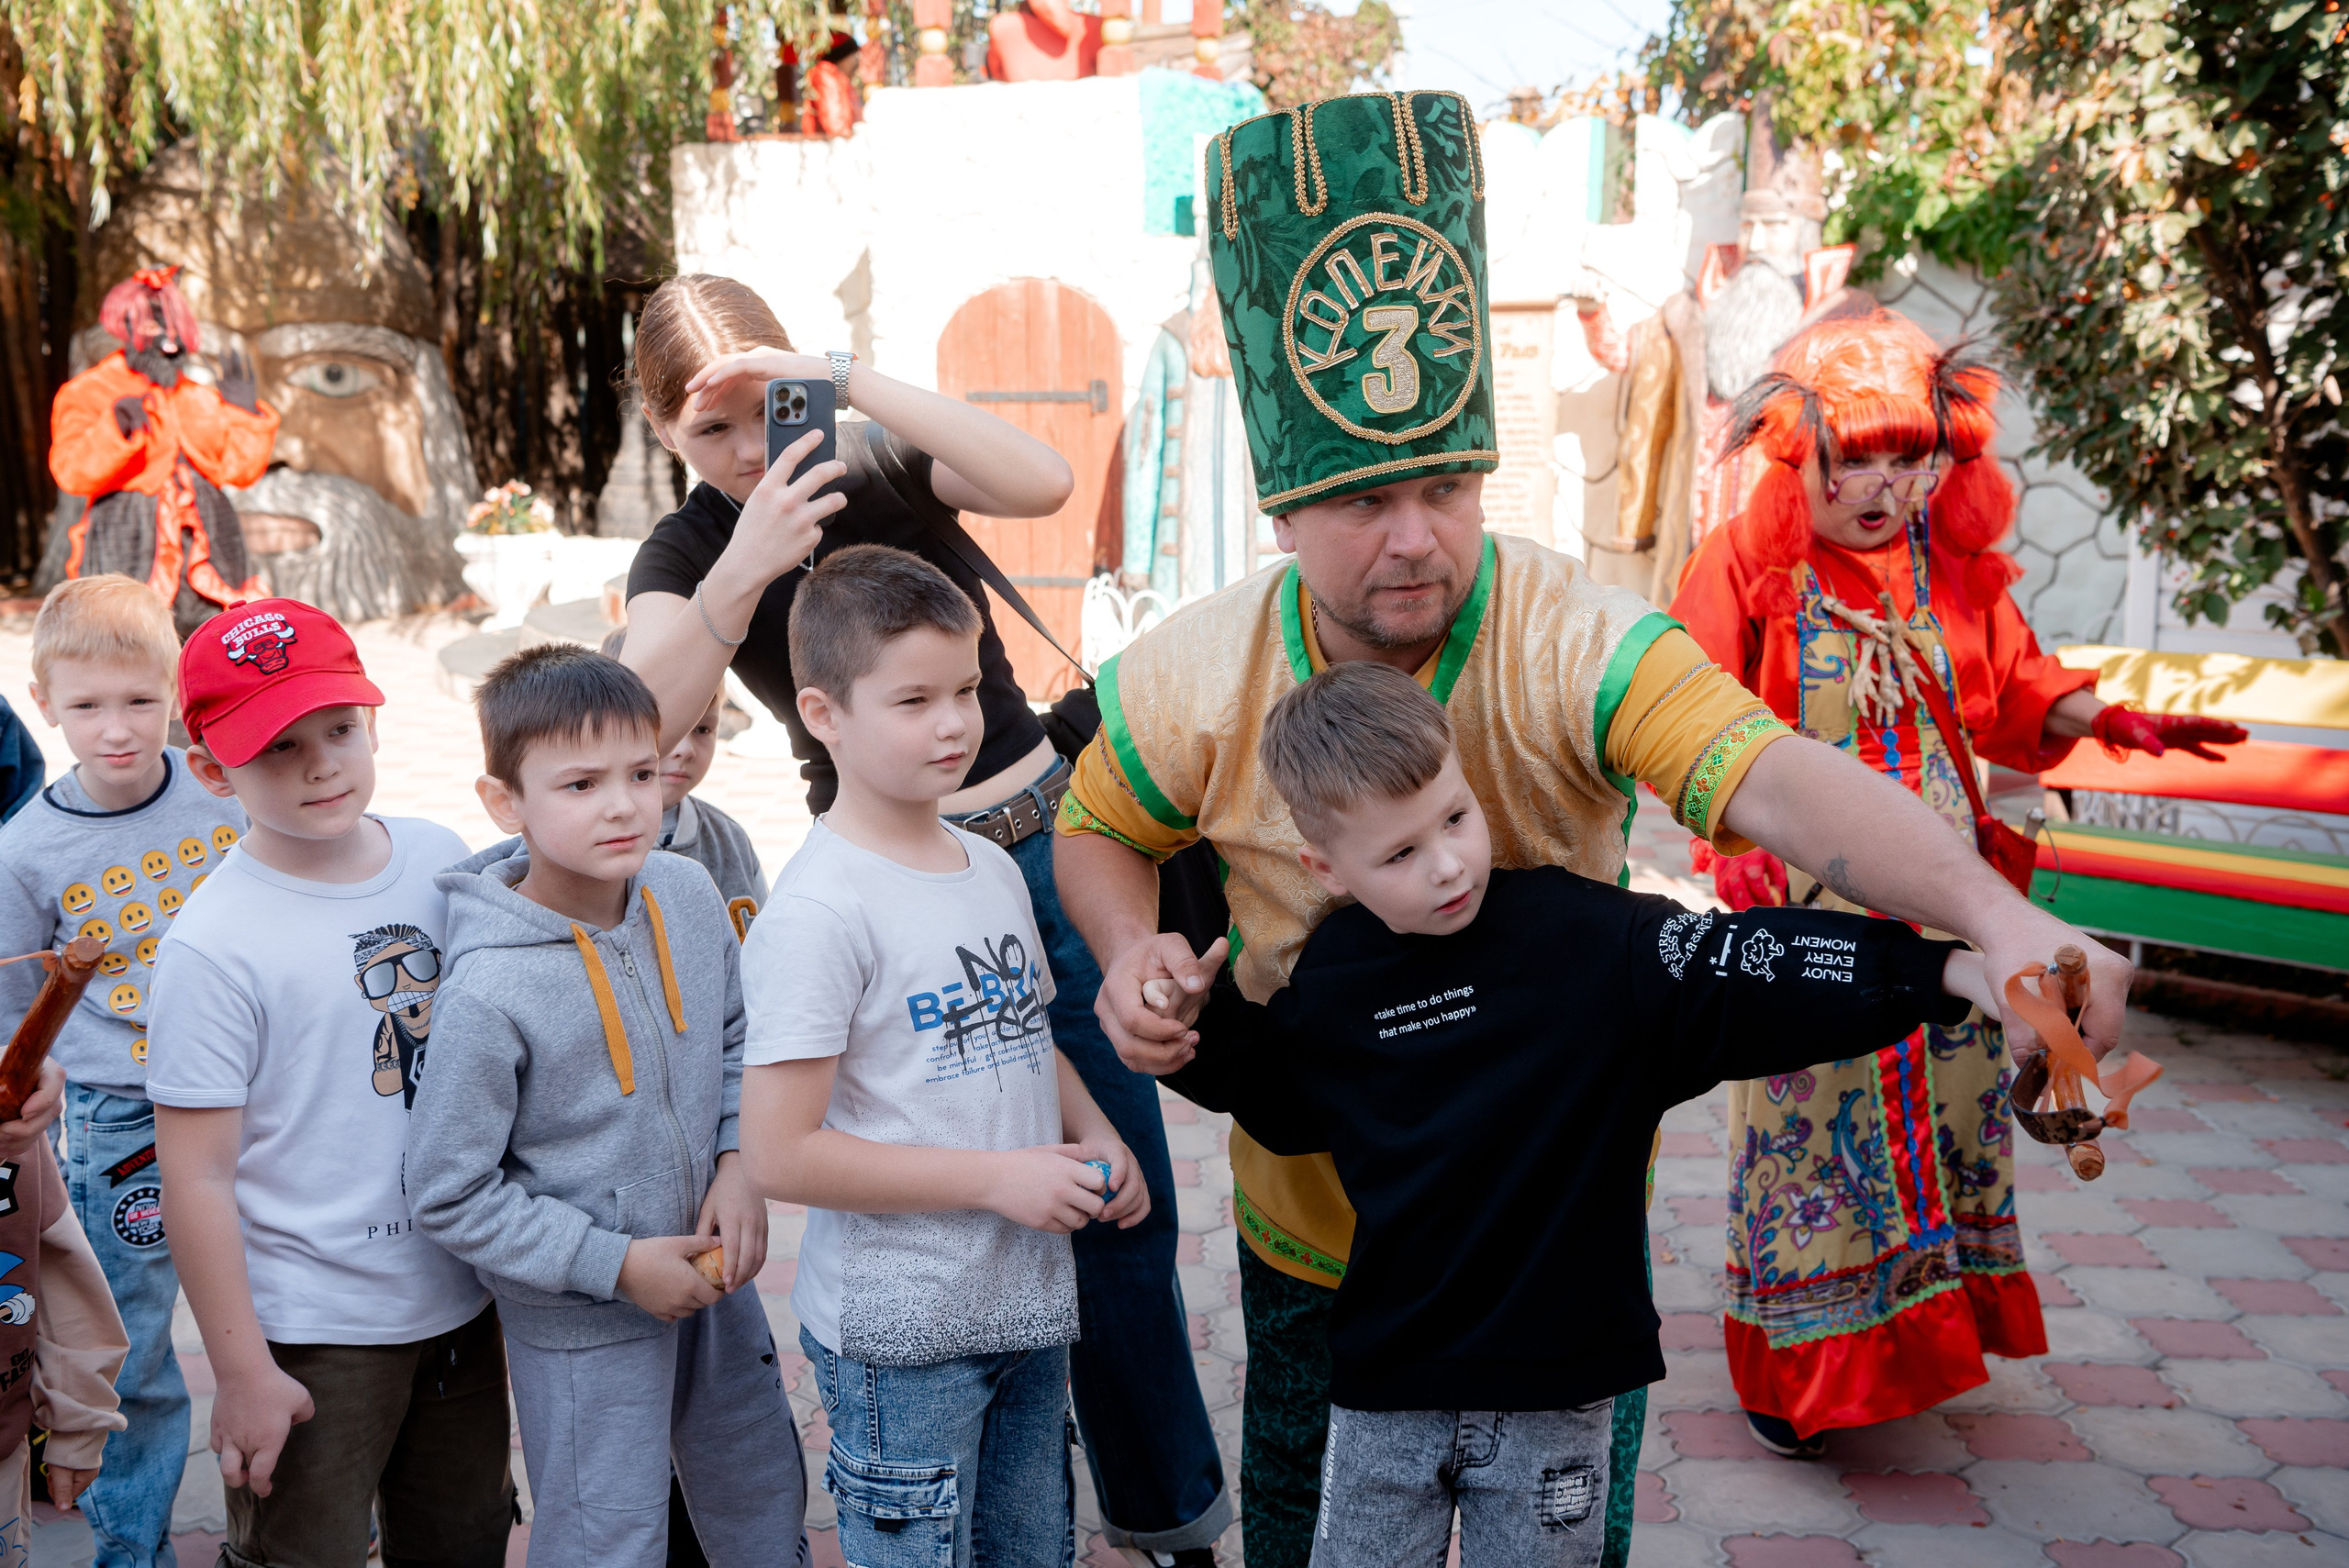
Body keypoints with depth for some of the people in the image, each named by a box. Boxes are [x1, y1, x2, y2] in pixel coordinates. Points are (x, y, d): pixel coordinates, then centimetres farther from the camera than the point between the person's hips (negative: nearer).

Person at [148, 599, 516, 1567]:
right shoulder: (215, 944, -19)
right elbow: (197, 1178, -16)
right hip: (310, 1336, -5)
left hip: (461, 1302, 5)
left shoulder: (440, 861, -2)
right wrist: (243, 1373, -13)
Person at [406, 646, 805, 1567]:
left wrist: (738, 1163, -7)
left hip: (712, 1271, 6)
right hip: (583, 1321, -6)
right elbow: (448, 1196, -19)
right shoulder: (492, 992, -27)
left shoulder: (687, 895, -9)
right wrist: (617, 1264, -18)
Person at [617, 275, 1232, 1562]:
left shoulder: (886, 467, -3)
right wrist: (739, 573, -37)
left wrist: (851, 380, -28)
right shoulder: (687, 553, -4)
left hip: (1047, 844, 1)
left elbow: (1043, 483, -25)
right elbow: (637, 725, -23)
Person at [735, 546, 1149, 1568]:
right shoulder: (818, 914, -18)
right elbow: (779, 1154, -21)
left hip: (1028, 1299, 7)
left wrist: (1097, 1142, 2)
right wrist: (996, 1178, -20)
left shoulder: (995, 869, 6)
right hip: (899, 1331, -7)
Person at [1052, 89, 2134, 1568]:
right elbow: (1098, 828, 2)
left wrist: (1997, 914, -58)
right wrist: (1132, 949, -20)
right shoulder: (1198, 678, -17)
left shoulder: (1575, 641, -26)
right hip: (1312, 1209, 2)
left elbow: (1776, 780, -42)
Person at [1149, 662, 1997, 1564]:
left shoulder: (1592, 939, -14)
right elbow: (1277, 1103, 17)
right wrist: (1201, 1025, 1)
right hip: (1385, 1387, 2)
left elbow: (1747, 970, -18)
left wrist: (1952, 971, -26)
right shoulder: (1325, 983, -2)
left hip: (1559, 1387, -2)